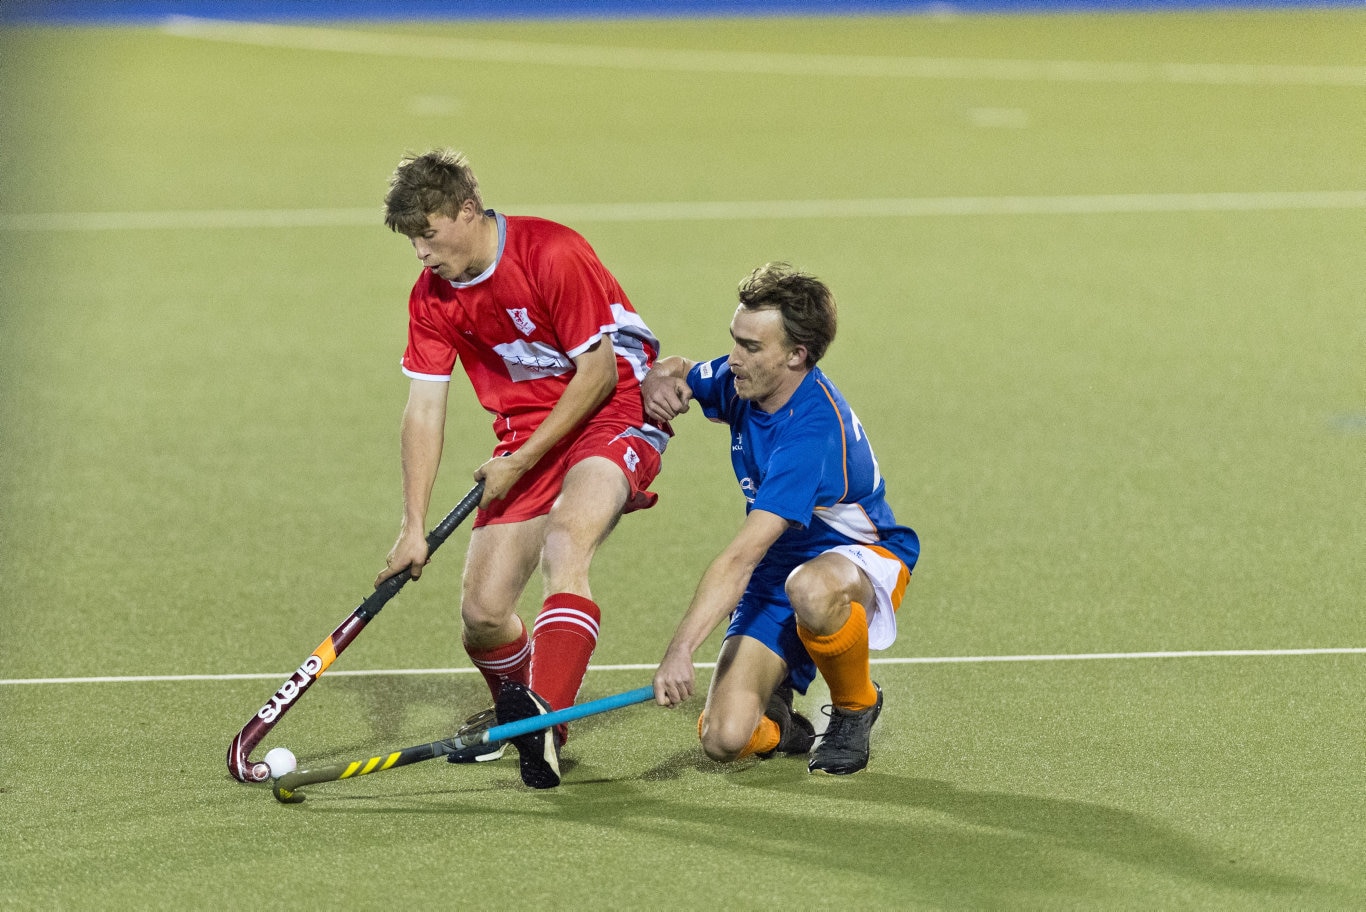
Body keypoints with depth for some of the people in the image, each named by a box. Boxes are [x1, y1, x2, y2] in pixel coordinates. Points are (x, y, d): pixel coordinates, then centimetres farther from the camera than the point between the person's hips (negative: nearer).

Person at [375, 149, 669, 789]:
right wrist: (413, 526, -5)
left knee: (564, 544, -35)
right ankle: (514, 713, 28)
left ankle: (546, 718, -44)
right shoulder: (432, 296, 0)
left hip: (615, 414, -6)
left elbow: (598, 373, -17)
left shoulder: (552, 255, -20)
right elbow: (424, 409, 2)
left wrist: (521, 461, -15)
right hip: (527, 436, 6)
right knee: (481, 615, -5)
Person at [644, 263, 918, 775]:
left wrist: (681, 649, -46)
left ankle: (855, 707, -15)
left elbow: (741, 557, -40)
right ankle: (776, 720, 20)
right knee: (725, 739, -19)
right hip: (774, 576, 6)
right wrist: (660, 383, -8)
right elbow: (677, 371, 19)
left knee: (811, 588, -47)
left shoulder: (812, 432, -32)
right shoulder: (741, 382, -6)